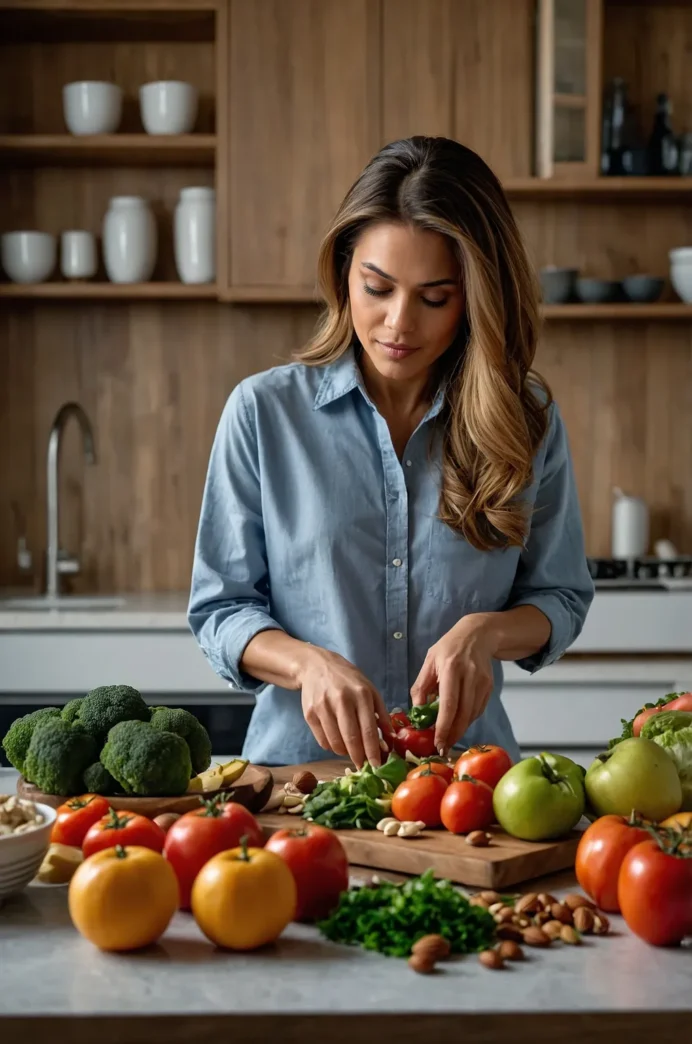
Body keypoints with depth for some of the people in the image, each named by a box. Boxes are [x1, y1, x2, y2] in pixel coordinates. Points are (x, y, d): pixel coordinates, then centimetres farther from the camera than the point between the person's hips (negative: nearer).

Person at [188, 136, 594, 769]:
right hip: (299, 761, 0)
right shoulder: (264, 411, 1)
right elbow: (220, 608, 4)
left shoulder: (525, 420, 5)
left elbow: (560, 597, 12)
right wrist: (309, 663, -16)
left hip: (464, 769, 1)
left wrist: (485, 633, -10)